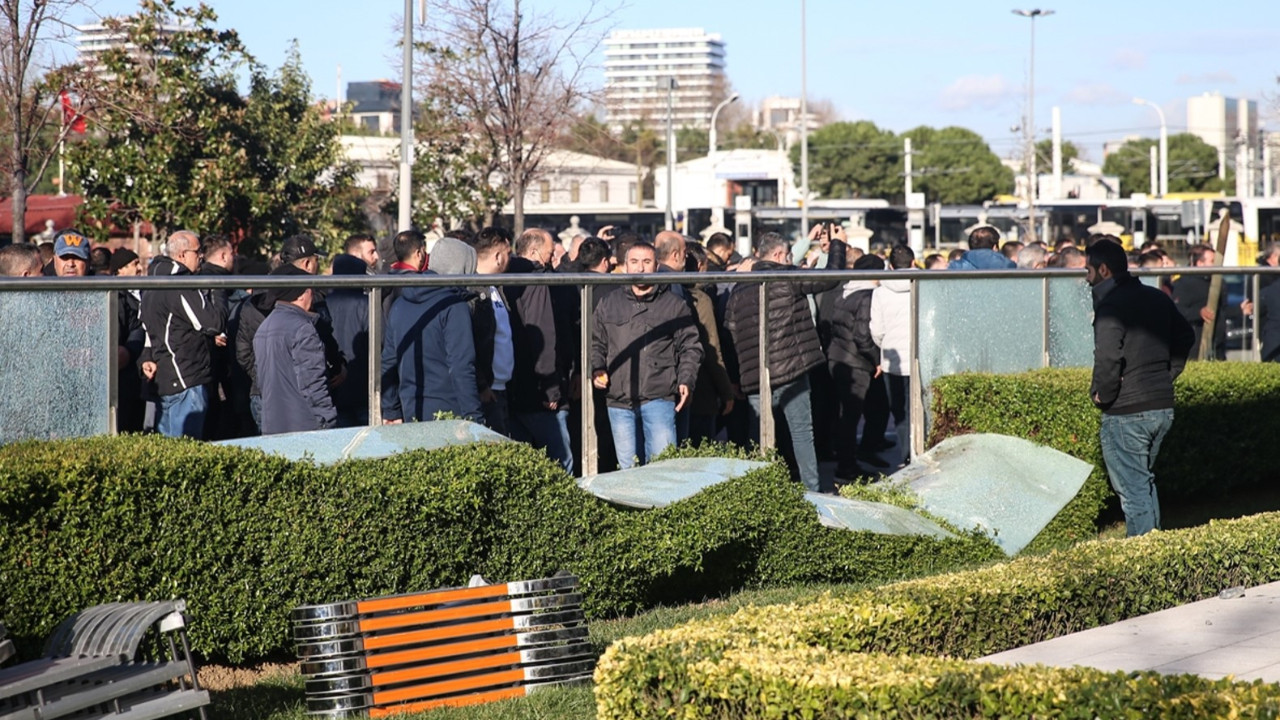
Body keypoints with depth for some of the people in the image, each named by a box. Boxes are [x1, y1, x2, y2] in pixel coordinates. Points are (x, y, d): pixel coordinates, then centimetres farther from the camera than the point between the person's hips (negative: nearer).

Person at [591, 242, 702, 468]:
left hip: (659, 399, -3)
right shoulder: (608, 304, 14)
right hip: (619, 401, 3)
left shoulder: (675, 305, 7)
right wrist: (597, 370, 1)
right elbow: (596, 343, 19)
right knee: (628, 470, 7)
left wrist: (686, 381, -7)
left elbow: (690, 347, 7)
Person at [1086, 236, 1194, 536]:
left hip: (1126, 413, -8)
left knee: (1132, 489, -2)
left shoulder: (1110, 305, -15)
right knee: (1145, 483, 21)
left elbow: (1108, 357, -25)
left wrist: (1100, 394, -11)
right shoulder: (1157, 298, 11)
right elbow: (1186, 337, 20)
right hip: (1163, 406, 8)